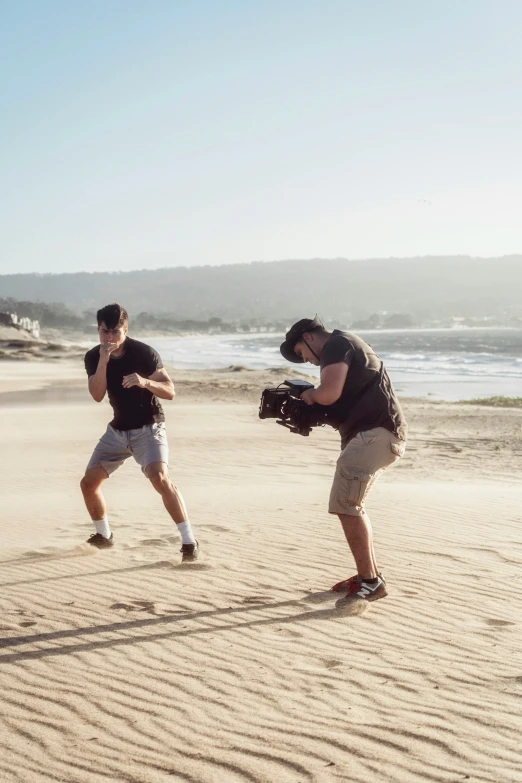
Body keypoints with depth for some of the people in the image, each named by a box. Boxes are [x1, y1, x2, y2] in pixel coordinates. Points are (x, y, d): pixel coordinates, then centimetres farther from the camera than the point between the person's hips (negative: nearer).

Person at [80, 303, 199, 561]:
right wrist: (103, 360, -26)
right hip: (117, 429, 5)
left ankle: (189, 541, -21)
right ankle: (104, 536, 30)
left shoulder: (144, 353, -16)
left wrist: (145, 382, -35)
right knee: (88, 483, 5)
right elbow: (97, 395, -16)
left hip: (148, 427, -5)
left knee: (160, 479, -27)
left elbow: (170, 392, -16)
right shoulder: (93, 357, -3)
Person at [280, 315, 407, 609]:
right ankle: (370, 574, 25)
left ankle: (370, 581, -10)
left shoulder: (336, 345, -6)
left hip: (376, 433, -11)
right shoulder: (349, 346, 25)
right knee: (351, 505, 18)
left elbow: (330, 393, -22)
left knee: (345, 505, -12)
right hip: (381, 434, 11)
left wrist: (309, 395, -1)